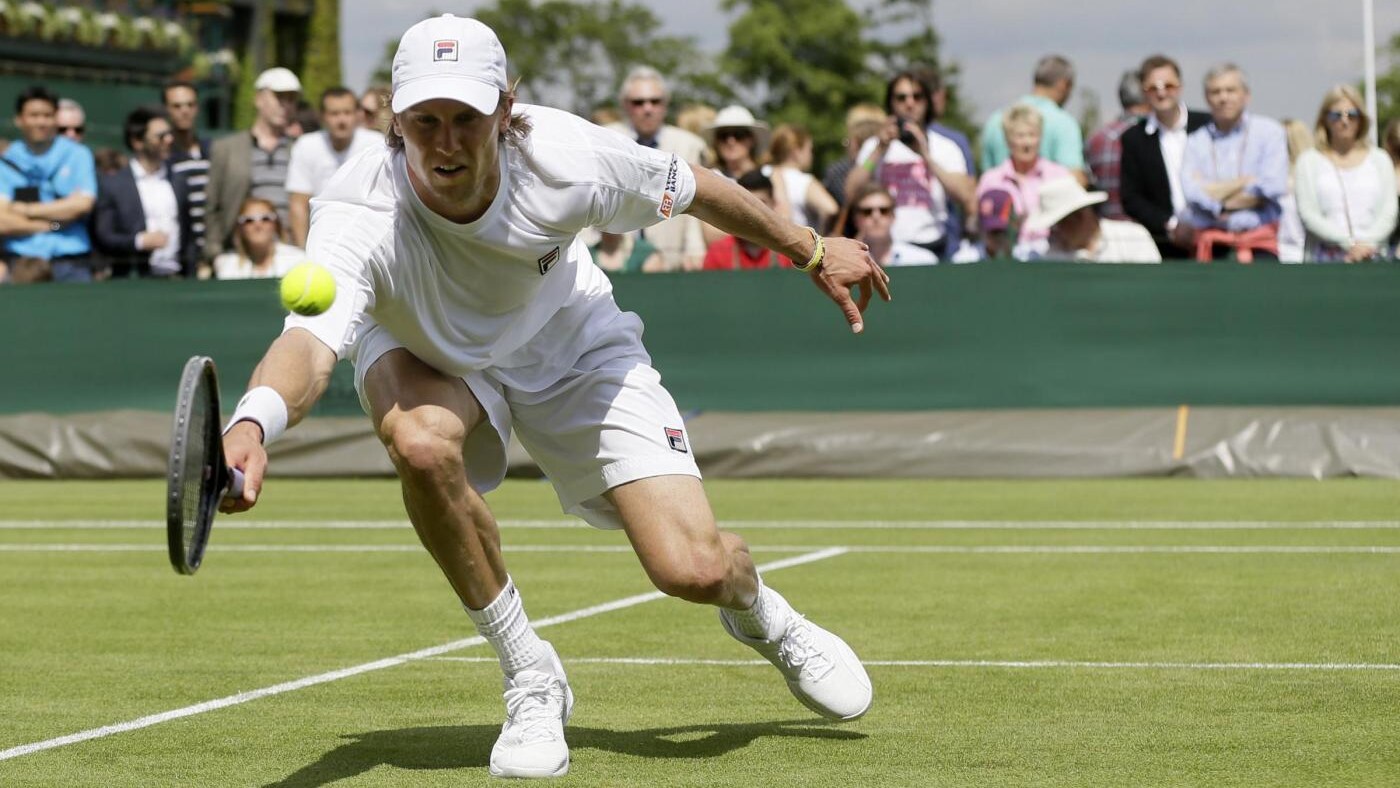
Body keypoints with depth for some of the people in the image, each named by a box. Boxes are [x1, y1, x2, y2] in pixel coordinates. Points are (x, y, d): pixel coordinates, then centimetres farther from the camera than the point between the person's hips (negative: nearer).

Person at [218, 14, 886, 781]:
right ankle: (531, 677, -14)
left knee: (694, 570, -13)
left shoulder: (567, 157, -33)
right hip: (426, 357, -1)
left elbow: (692, 187, -12)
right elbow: (310, 341, -58)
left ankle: (761, 613, 30)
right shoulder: (358, 215, -40)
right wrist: (253, 422, -81)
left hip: (571, 349, 1)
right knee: (421, 441, -38)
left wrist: (814, 251, 3)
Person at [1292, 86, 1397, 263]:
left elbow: (1388, 213, 8)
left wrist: (1366, 243, -10)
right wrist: (1349, 243, -11)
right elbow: (1308, 215, 0)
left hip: (1371, 253, 1)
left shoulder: (1379, 159, 16)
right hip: (1324, 258, -1)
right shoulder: (1310, 161, 10)